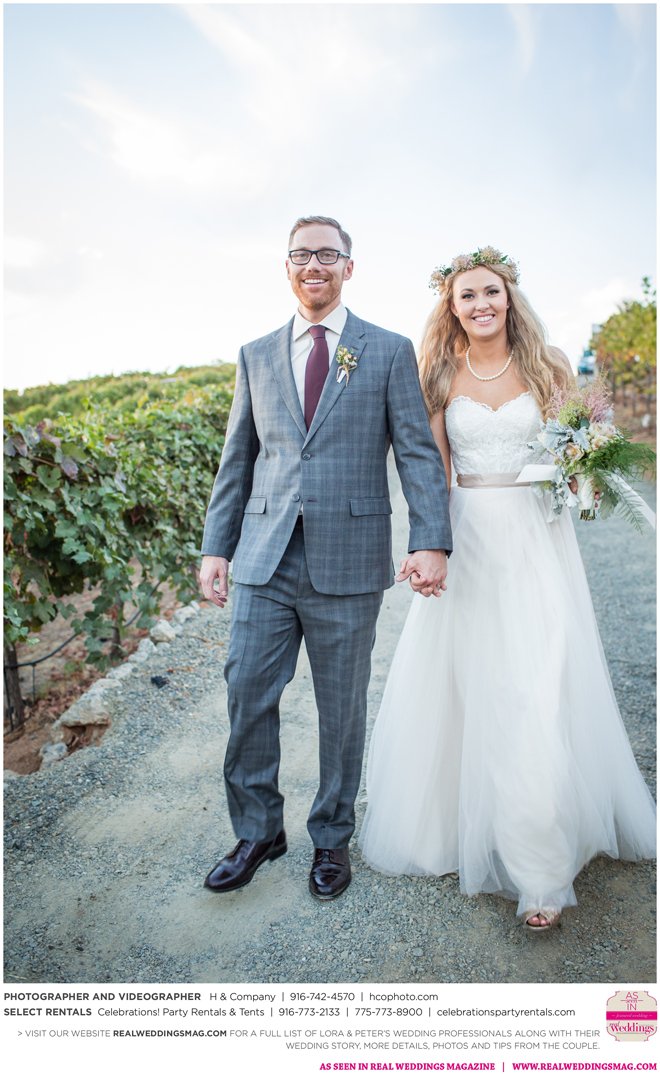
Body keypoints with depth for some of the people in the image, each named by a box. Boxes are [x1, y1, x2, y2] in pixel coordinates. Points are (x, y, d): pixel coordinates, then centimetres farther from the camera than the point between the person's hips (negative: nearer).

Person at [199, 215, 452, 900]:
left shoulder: (390, 352, 5)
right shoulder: (256, 357, 13)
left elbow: (418, 452, -2)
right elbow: (237, 460, 14)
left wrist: (431, 542, -15)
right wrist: (216, 547, 8)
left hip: (349, 562, -2)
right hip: (265, 561, 3)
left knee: (341, 707, 9)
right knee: (246, 695, 4)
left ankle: (331, 838, 30)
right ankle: (257, 831, 26)